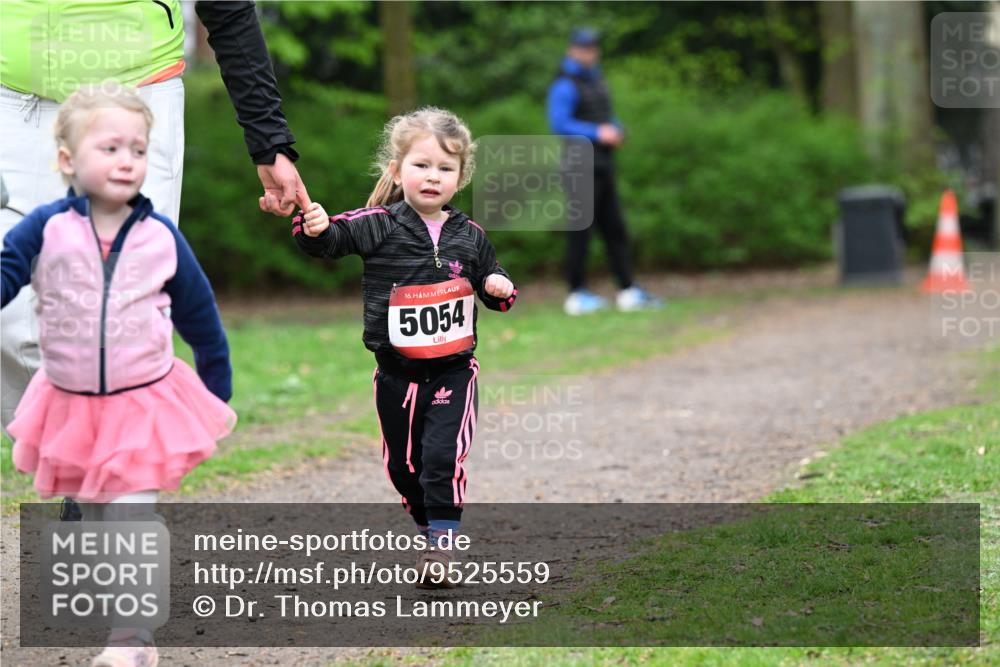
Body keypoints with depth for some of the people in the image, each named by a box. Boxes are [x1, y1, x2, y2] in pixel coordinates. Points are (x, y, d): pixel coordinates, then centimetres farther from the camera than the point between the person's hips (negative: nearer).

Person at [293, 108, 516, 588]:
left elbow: (490, 276, 17)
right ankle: (429, 527, 32)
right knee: (403, 463, 12)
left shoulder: (470, 236, 2)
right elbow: (334, 239, -17)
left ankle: (443, 546, -6)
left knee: (444, 457, -12)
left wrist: (500, 288, -6)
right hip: (396, 372, 1)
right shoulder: (380, 226, -6)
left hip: (453, 370, -1)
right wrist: (314, 228, -40)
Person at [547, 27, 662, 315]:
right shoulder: (565, 86, -10)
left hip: (603, 166, 9)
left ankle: (628, 291, 10)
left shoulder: (596, 81, 18)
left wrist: (616, 130, 4)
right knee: (580, 231, -6)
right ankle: (578, 295, -2)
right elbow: (559, 124, -20)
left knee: (615, 229, 8)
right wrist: (597, 133, -21)